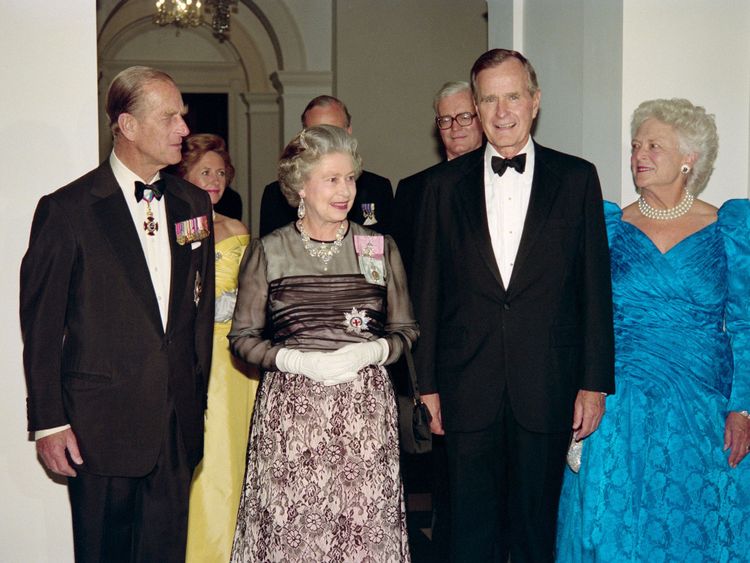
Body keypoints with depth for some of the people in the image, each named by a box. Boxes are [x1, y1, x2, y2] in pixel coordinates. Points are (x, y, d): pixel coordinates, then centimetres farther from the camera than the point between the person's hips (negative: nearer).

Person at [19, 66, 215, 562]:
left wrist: (198, 398, 11)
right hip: (101, 427, -4)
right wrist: (49, 423, -8)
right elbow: (40, 322, -6)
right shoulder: (67, 209, -7)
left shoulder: (194, 204, 9)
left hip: (178, 424, 4)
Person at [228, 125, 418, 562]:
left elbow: (406, 330, 12)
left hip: (365, 410, 1)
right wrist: (294, 360, -11)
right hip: (290, 408, -1)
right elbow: (243, 337, 5)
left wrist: (371, 351, -8)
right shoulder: (268, 252, 5)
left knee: (366, 526, -1)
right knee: (290, 528, -1)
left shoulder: (381, 248, 9)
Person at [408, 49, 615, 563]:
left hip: (547, 388, 0)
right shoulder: (445, 184, 5)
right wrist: (426, 384, 2)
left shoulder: (577, 178, 3)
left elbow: (595, 286, 2)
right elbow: (427, 289, 5)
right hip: (468, 388, 1)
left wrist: (595, 383, -2)